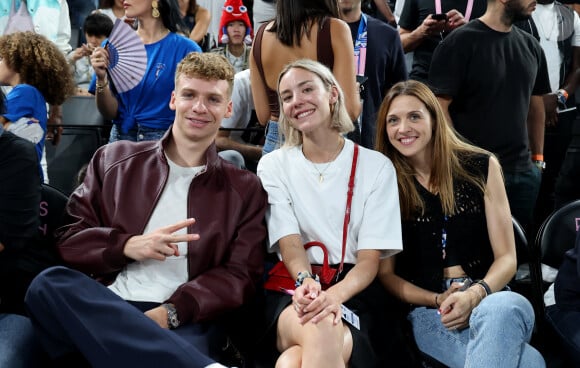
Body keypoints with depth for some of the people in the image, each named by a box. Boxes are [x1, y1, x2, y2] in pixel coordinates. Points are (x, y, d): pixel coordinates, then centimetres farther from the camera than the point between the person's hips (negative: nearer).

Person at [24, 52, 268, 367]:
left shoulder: (245, 189, 16)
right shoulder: (114, 160, 19)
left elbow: (241, 276, 5)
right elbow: (68, 239, 14)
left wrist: (170, 312, -12)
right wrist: (126, 246, -7)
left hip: (184, 322, -6)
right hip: (102, 306, 6)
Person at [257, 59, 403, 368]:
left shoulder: (377, 166, 5)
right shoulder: (273, 165, 10)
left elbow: (369, 260, -3)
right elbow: (289, 244, -4)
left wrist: (335, 294, -26)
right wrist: (307, 282, -28)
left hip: (353, 291, -1)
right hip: (292, 289, 1)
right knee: (320, 330, -37)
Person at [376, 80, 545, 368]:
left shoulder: (481, 167, 7)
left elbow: (506, 257, 5)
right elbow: (386, 273, 8)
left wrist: (475, 294, -15)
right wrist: (438, 300, -9)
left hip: (490, 299, 3)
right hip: (428, 313, -3)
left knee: (503, 309, -39)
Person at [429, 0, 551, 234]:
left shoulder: (531, 47, 10)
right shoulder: (460, 43, -9)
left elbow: (536, 105, 18)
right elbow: (439, 107, -12)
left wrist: (538, 158, 12)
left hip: (525, 172, 6)